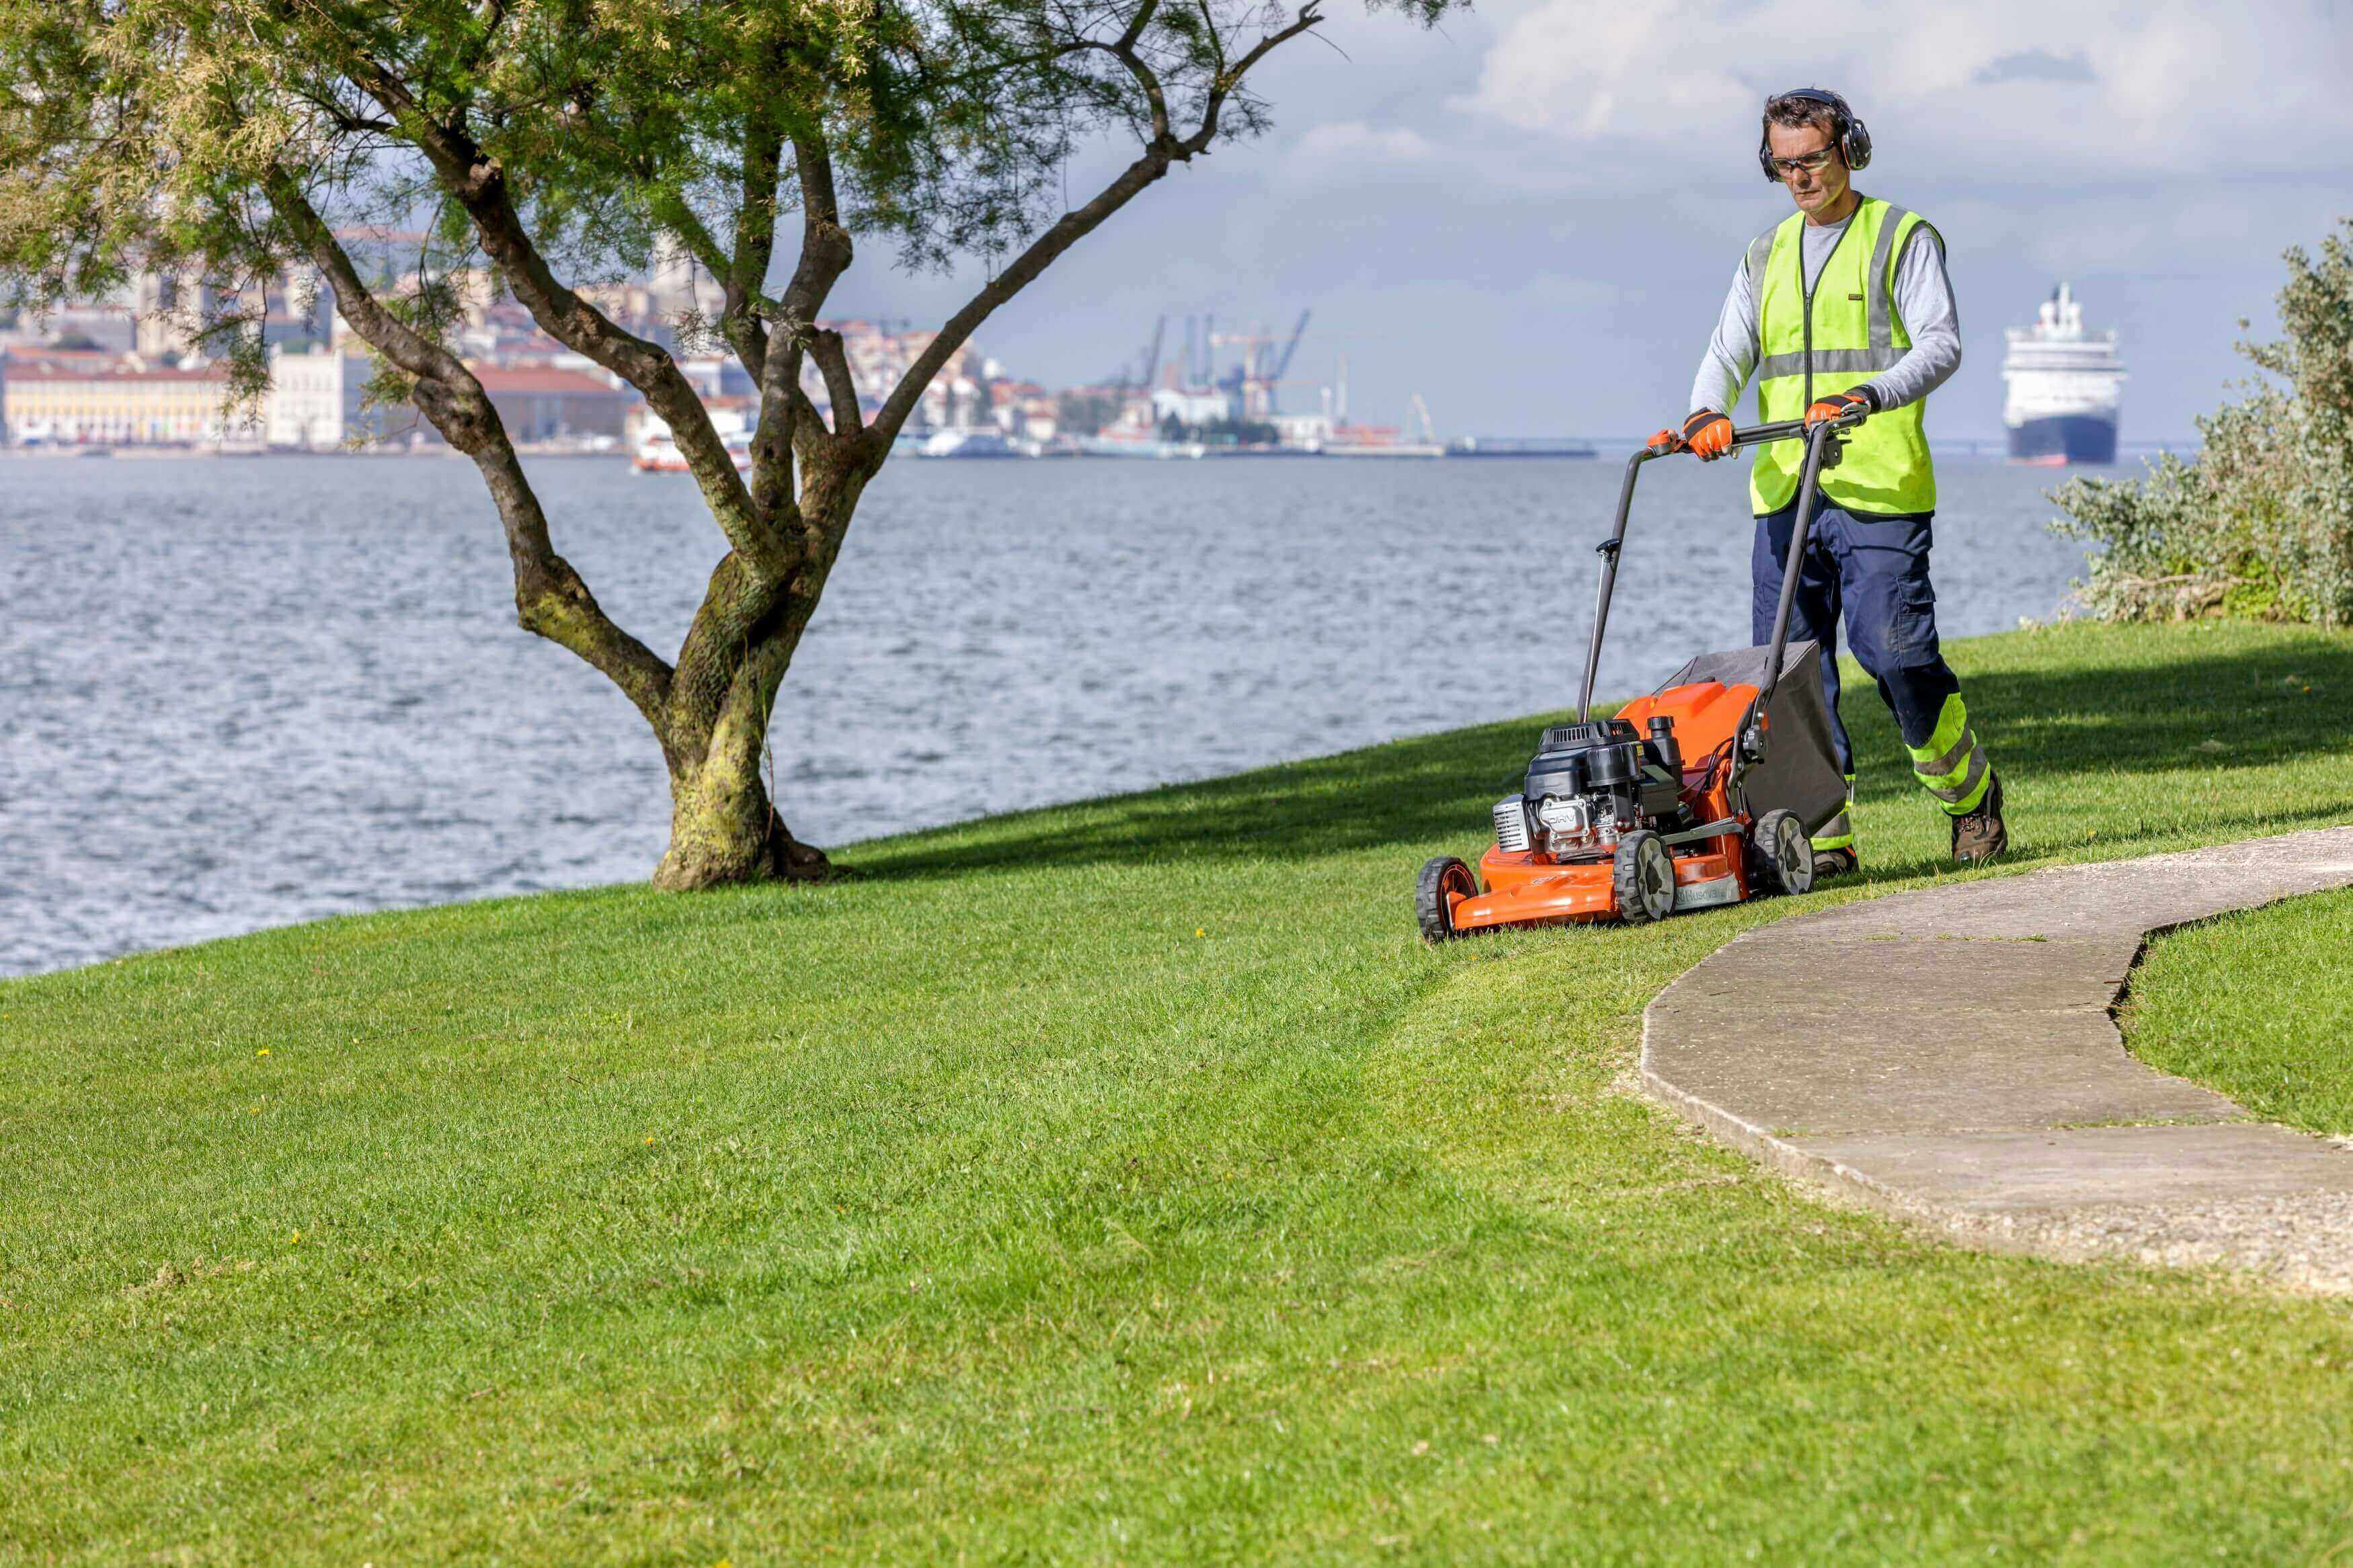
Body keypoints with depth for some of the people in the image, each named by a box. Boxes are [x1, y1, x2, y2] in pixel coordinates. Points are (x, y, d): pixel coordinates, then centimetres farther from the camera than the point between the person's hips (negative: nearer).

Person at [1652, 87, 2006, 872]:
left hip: (1877, 489, -5)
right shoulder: (1766, 257, 20)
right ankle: (1824, 833, 2)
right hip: (1783, 489, 5)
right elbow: (1730, 352, 11)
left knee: (1896, 652, -11)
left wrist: (1870, 397, -26)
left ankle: (1970, 795, 11)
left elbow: (1940, 344, -8)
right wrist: (1708, 412, -12)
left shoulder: (1904, 240, 4)